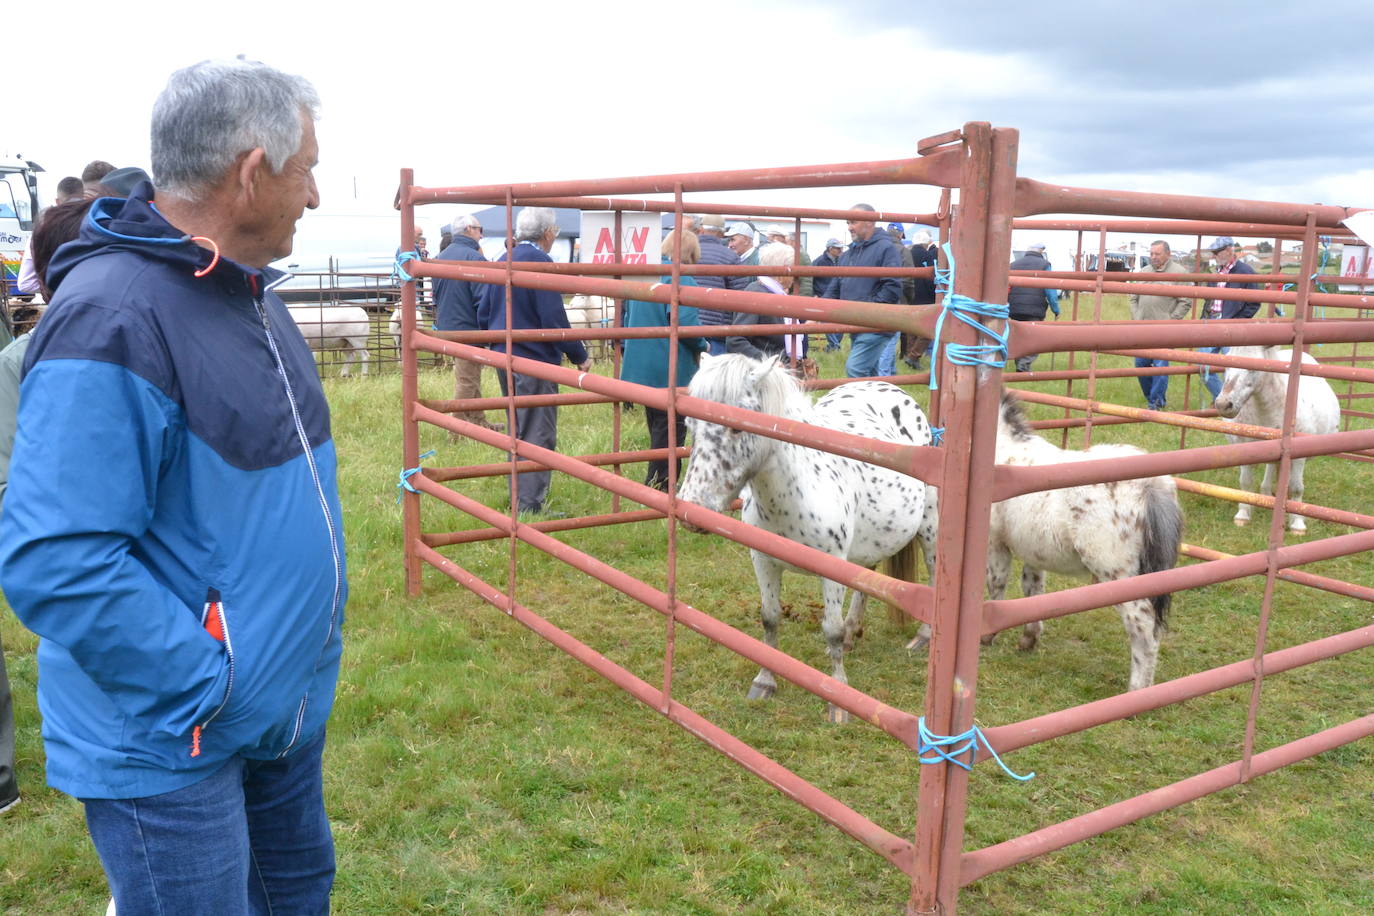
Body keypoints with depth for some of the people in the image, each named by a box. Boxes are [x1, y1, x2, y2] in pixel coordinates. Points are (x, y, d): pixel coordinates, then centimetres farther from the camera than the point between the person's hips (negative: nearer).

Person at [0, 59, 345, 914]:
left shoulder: (247, 291, 5)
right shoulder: (112, 321, -25)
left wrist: (315, 642, 13)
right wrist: (206, 689, -23)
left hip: (289, 706, 9)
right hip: (172, 745, -9)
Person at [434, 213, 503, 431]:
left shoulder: (441, 257, 11)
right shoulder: (473, 257, -17)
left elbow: (437, 296, 19)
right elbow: (483, 298, -20)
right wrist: (489, 330, -13)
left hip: (447, 327, 9)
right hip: (468, 328, -9)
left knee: (470, 378, 19)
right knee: (466, 381, -1)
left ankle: (479, 421, 27)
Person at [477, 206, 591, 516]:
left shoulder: (503, 261, 10)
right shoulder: (540, 262, -16)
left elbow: (483, 314, 15)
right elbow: (554, 319, -19)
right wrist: (580, 357, -10)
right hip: (535, 361, -9)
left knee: (518, 432, 18)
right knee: (539, 437, -3)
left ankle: (518, 498, 25)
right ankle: (530, 507, -3)